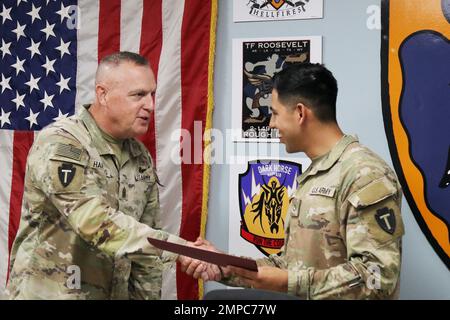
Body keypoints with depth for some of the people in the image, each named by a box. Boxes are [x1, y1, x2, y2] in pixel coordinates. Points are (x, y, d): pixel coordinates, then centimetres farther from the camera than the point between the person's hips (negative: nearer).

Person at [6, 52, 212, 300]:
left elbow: (145, 240, 7)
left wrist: (146, 295, 4)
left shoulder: (141, 157, 3)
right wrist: (179, 248, -34)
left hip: (116, 293, 6)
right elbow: (97, 225, -29)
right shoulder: (59, 144, -18)